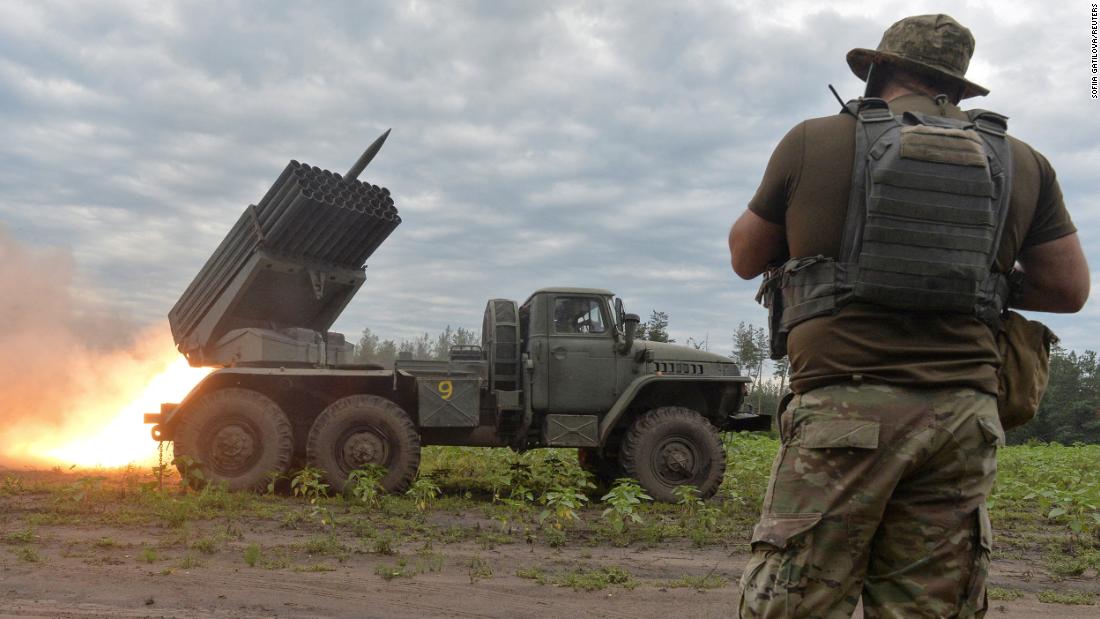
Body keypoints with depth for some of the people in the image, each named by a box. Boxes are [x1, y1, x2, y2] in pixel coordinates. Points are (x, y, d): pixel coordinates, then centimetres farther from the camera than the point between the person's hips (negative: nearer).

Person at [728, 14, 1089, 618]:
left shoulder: (814, 142, 4)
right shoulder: (1021, 164, 13)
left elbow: (744, 259, 13)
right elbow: (1071, 289, 16)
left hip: (844, 408, -3)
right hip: (962, 415, 4)